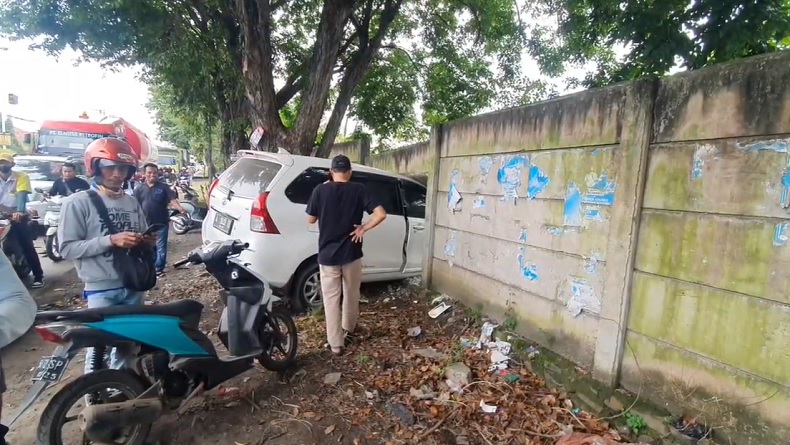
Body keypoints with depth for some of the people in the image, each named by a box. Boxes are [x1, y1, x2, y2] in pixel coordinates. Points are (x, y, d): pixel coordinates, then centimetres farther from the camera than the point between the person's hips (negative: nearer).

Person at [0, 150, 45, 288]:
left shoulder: (22, 177, -4)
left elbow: (22, 195, -18)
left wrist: (19, 211, -35)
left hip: (17, 217, -3)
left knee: (27, 247, -4)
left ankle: (38, 276, 0)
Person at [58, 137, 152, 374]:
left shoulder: (132, 202, 9)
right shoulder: (78, 202, -8)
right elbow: (67, 248, -13)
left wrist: (145, 241, -7)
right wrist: (111, 240, -24)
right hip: (102, 289, -5)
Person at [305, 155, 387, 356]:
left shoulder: (320, 190, -7)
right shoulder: (359, 190, -6)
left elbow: (311, 219, 3)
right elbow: (381, 214, -16)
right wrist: (363, 228, -4)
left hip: (327, 254, -1)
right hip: (351, 252, 1)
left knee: (331, 298, 8)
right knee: (351, 294, 22)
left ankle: (336, 344, 13)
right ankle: (349, 327, 42)